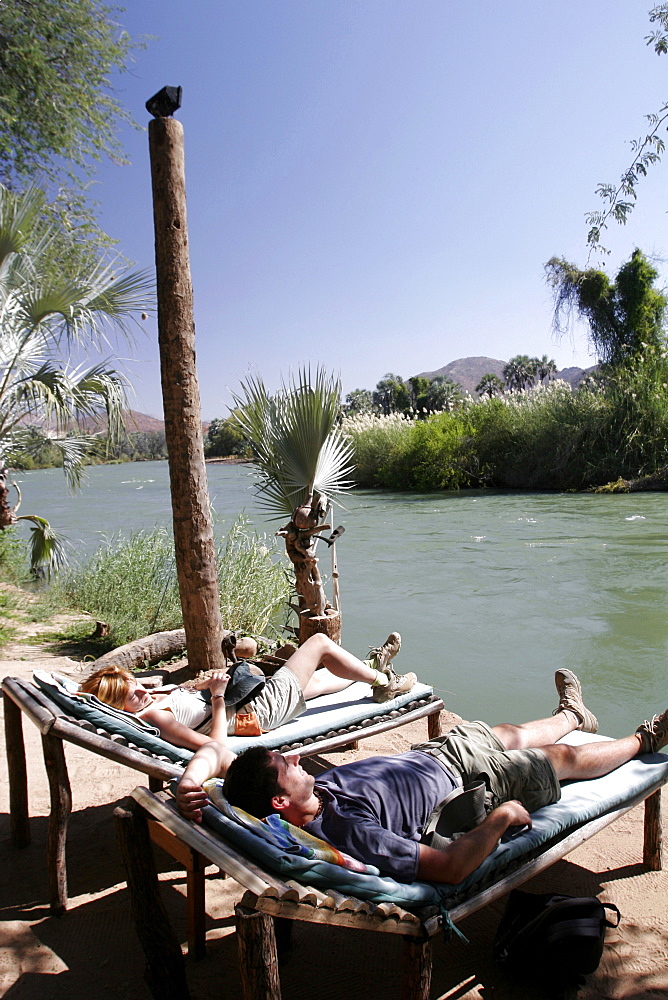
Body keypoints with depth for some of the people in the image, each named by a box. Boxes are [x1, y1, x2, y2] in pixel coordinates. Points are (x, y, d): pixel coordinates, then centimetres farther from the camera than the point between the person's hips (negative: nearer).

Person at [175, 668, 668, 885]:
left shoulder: (306, 792, -22)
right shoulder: (346, 830, -43)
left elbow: (217, 751, -13)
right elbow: (451, 867, -41)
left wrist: (190, 779, -33)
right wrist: (502, 816, -28)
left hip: (431, 757, 6)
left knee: (513, 734, 30)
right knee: (564, 758, 16)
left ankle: (571, 714, 66)